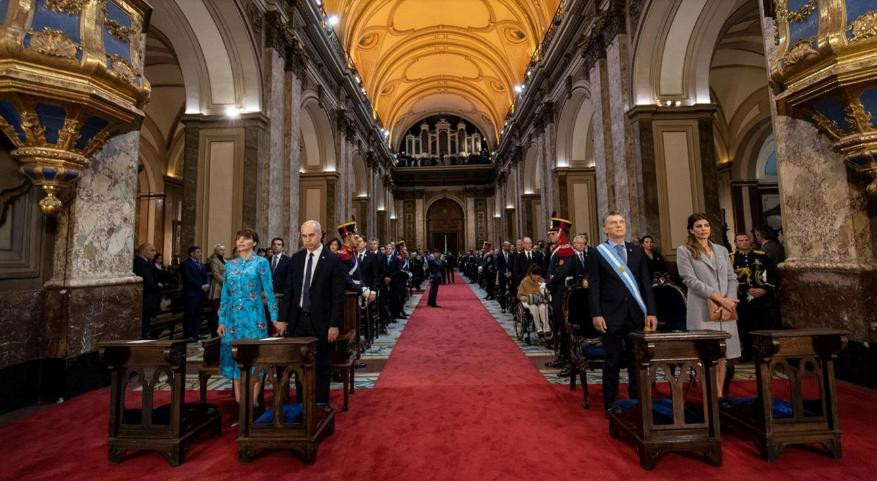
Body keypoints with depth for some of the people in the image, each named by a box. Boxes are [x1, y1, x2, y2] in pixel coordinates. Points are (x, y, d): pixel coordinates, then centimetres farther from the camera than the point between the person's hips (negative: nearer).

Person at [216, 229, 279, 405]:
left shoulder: (261, 262, -2)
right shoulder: (230, 265, 10)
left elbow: (269, 291, -5)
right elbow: (225, 295, 12)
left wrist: (274, 318, -8)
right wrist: (222, 320, 7)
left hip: (253, 315, -4)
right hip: (233, 316, 4)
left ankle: (252, 401, 10)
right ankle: (238, 400, 20)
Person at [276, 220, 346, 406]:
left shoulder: (333, 260, -8)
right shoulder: (296, 258, 7)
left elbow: (337, 296, -9)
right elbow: (288, 290, 9)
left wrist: (335, 324, -12)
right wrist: (282, 318, 4)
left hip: (320, 321, -4)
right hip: (297, 319, 4)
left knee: (321, 366, 8)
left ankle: (321, 405, 22)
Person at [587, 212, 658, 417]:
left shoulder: (637, 251, 10)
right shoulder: (597, 253, -1)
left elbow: (646, 283, 8)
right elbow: (593, 286, -4)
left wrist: (651, 312, 2)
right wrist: (596, 314, -11)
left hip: (636, 315, 3)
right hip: (611, 315, -3)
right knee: (613, 361, 5)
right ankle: (610, 404, 19)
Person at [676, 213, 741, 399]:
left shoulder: (722, 250, 16)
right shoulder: (684, 251, -1)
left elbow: (732, 278, 13)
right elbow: (690, 279, -9)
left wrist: (730, 299, -4)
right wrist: (718, 298, -13)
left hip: (725, 308, 5)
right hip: (702, 309, -5)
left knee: (722, 353, 8)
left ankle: (720, 394, 17)